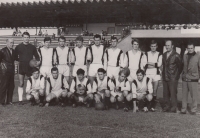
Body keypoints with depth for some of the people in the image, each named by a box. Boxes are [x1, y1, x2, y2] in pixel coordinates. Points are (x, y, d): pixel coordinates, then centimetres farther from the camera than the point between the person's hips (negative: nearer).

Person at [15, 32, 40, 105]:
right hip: (21, 67, -1)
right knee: (21, 84, -1)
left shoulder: (32, 47, 9)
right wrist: (20, 60, 0)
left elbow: (36, 56, 13)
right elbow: (15, 57, 12)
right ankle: (20, 100, 2)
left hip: (30, 67, 1)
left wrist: (38, 61, -5)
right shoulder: (18, 47, 6)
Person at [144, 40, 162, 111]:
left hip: (156, 74, 0)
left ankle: (153, 106, 2)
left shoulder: (159, 54, 9)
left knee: (155, 91, -3)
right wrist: (154, 64, -8)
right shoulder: (146, 54, 10)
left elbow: (159, 64, -4)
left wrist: (149, 63, -3)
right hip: (148, 73, 0)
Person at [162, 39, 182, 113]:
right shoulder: (164, 55, 11)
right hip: (165, 78, 6)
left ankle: (173, 108, 5)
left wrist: (177, 76, -2)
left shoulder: (176, 55, -9)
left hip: (173, 78, -6)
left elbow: (180, 67, -3)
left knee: (173, 93, -3)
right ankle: (167, 107, 18)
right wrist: (163, 74, 9)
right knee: (165, 93, 8)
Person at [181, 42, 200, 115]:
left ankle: (193, 110, 10)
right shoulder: (185, 56, 9)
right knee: (184, 95, 6)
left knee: (194, 95, -1)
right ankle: (183, 109, 14)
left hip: (193, 79, -3)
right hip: (185, 79, 4)